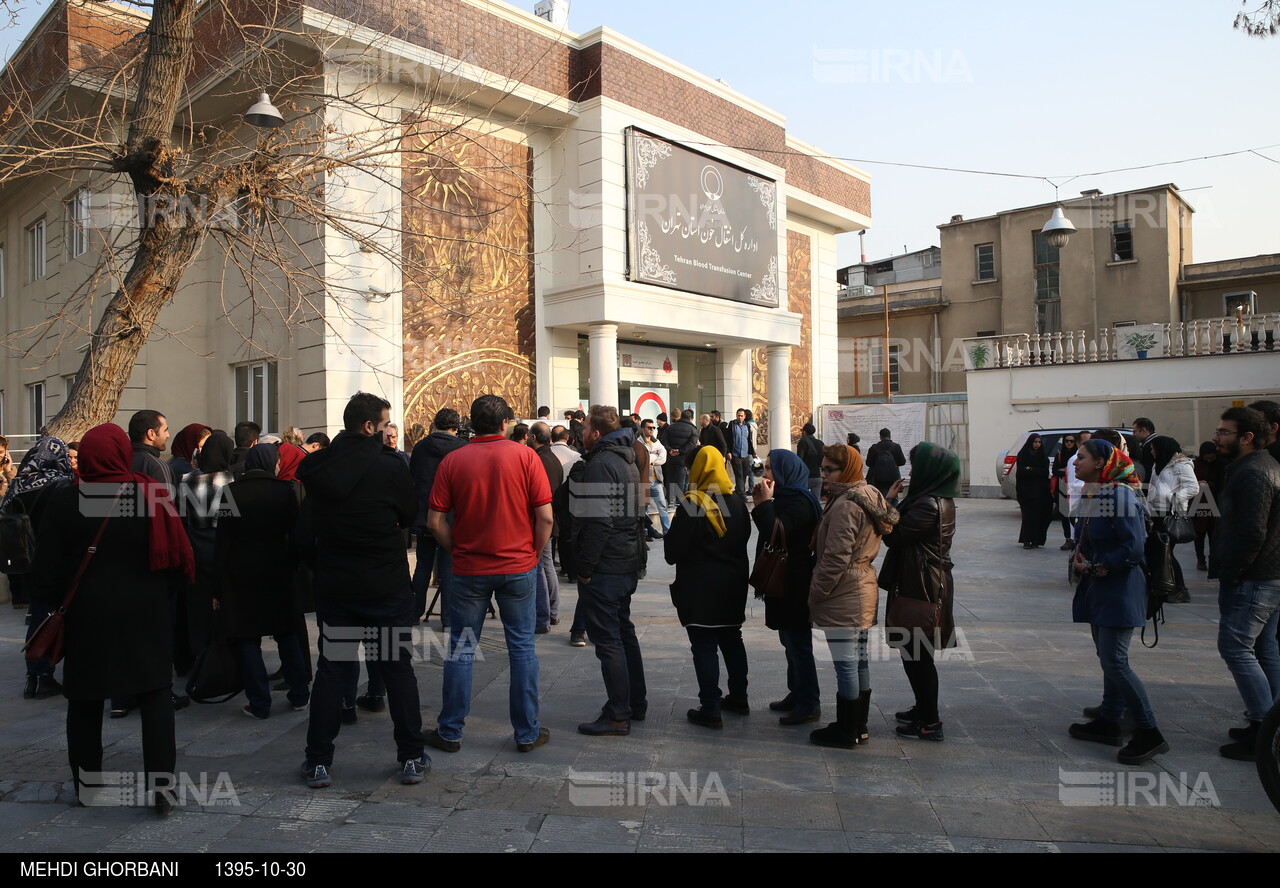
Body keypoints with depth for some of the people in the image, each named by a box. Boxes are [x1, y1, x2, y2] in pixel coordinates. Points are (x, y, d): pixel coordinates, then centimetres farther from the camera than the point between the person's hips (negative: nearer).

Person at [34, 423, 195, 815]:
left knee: (85, 697, 16)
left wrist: (59, 602, 13)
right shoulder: (152, 495, -10)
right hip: (145, 613, -1)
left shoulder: (64, 501, -8)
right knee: (155, 693, 6)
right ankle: (160, 780, 1)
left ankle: (85, 781, 27)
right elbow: (177, 556, -6)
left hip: (86, 614, 1)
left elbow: (48, 566, -3)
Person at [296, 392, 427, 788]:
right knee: (398, 668, 8)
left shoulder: (319, 468, -1)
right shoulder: (390, 466, -14)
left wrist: (322, 569, 12)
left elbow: (304, 534, 1)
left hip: (333, 587, 3)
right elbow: (409, 514, 0)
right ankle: (412, 758, 15)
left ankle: (318, 761, 18)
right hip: (387, 587, -3)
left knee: (330, 670, 12)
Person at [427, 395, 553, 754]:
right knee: (522, 649, 10)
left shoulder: (452, 461, -3)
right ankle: (527, 733, 17)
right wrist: (533, 552, 5)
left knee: (461, 650, 12)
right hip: (518, 568, -1)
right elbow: (545, 516, -10)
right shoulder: (525, 456, -6)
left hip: (469, 570, 1)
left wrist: (456, 550, 9)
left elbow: (435, 522, -5)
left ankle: (450, 731, 22)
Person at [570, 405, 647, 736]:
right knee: (623, 631, 19)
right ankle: (636, 704, 29)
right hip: (627, 564, 10)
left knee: (607, 639, -2)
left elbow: (598, 522, -25)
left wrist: (585, 568, -19)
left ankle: (618, 716, 5)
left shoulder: (600, 465, -17)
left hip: (604, 568, -10)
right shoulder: (626, 461, 14)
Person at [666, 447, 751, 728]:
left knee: (704, 647, -1)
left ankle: (710, 710, 2)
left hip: (701, 587, -7)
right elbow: (745, 535, 14)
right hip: (734, 583, 7)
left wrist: (670, 550, 5)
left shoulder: (693, 505, -18)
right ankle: (739, 698, 29)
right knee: (732, 640, 18)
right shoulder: (737, 500, 3)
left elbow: (673, 551, -15)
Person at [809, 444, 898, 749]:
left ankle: (846, 732, 9)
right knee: (859, 659, 17)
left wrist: (817, 592, -13)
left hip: (843, 597, -10)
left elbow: (836, 557, -22)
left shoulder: (846, 506, -20)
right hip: (863, 591, 10)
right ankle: (859, 725, 28)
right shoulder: (870, 498, 11)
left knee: (845, 663, -1)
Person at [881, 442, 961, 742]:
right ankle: (924, 709, 34)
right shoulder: (940, 500, 9)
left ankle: (930, 723, 10)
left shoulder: (929, 505, -22)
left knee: (917, 654, 0)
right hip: (927, 584, 10)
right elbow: (907, 530, 12)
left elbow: (894, 536, -18)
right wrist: (896, 503, 4)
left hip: (921, 588, -10)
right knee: (917, 653, 20)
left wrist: (889, 501, -7)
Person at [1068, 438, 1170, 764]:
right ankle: (1110, 722, 25)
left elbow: (1134, 548, -22)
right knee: (1108, 658, 15)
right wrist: (1079, 557, -2)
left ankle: (1150, 733, 1)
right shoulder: (1090, 496, 9)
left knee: (1114, 661, -9)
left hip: (1120, 588, -9)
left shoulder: (1121, 496, -19)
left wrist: (1099, 566, -14)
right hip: (1098, 587, 9)